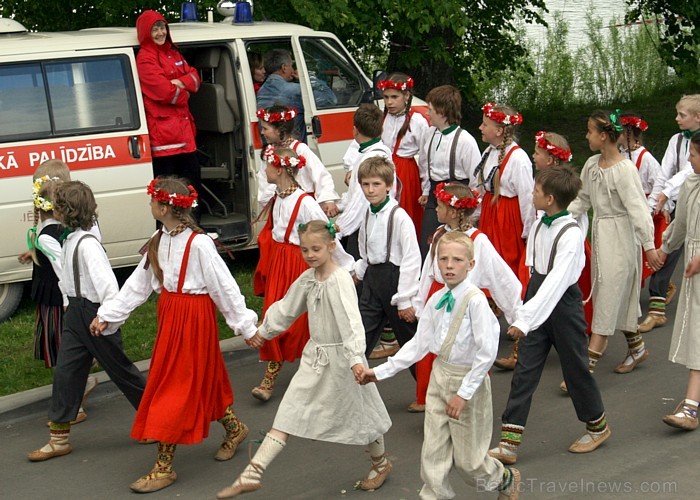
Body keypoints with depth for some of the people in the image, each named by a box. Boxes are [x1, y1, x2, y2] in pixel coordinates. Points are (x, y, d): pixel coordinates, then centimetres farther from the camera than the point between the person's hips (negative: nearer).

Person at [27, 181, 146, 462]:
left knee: (120, 370, 5)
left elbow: (107, 283, -28)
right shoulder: (71, 239, 5)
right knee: (65, 372, 8)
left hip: (94, 313, -9)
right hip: (75, 313, 9)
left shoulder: (86, 244, -23)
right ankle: (59, 439, 15)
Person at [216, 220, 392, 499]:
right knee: (287, 417, 2)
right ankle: (252, 475, 0)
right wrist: (264, 331, 28)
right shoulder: (308, 278, 2)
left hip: (340, 357, -6)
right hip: (315, 355, 7)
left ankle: (381, 463, 39)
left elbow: (351, 321, -31)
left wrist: (356, 359, -42)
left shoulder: (340, 280, -20)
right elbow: (286, 308, 18)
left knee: (359, 413, 12)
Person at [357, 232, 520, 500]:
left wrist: (464, 393, -19)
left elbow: (487, 352, -20)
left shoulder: (475, 300, -19)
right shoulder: (436, 301, 1)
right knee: (433, 453, 7)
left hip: (468, 379, -5)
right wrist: (381, 371, 3)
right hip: (440, 376, 6)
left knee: (466, 459, 8)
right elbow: (419, 344, 7)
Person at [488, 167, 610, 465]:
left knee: (575, 368, 10)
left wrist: (525, 318, -36)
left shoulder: (571, 235, -22)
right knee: (524, 371, 2)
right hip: (538, 304, 6)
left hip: (563, 304, -6)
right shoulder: (540, 225, 1)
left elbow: (556, 282, -30)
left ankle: (598, 426, 35)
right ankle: (509, 443, 1)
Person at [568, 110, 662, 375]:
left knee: (609, 297, -5)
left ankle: (588, 364, -5)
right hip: (600, 234, 8)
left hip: (620, 238, -8)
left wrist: (648, 245, -19)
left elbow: (638, 209, -19)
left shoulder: (625, 169, -19)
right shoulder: (592, 164, 4)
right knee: (616, 298, 17)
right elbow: (583, 199, 12)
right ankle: (637, 346, 35)